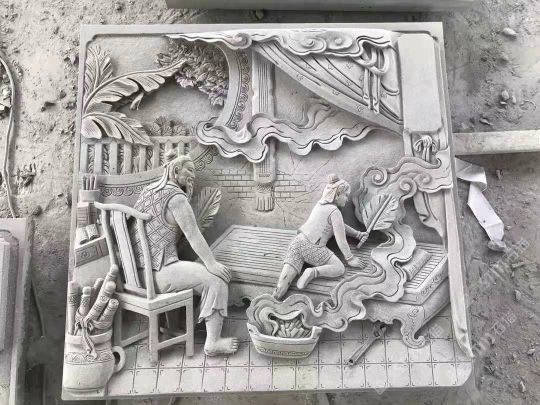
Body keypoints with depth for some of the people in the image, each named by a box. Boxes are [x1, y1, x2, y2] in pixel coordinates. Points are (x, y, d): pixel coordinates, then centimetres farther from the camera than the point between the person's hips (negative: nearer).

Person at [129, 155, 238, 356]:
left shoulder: (148, 189, 14)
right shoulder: (176, 196, -13)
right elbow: (193, 235, -17)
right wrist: (211, 263, -14)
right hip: (156, 273, -10)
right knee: (216, 280, -10)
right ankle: (212, 343, -5)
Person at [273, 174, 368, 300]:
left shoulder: (321, 203, 19)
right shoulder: (335, 211, -6)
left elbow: (340, 225, 28)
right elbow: (341, 240, -6)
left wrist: (358, 234, 25)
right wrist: (350, 259, 4)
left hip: (297, 241, 7)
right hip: (312, 248, -7)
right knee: (340, 269, 6)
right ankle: (313, 272, -16)